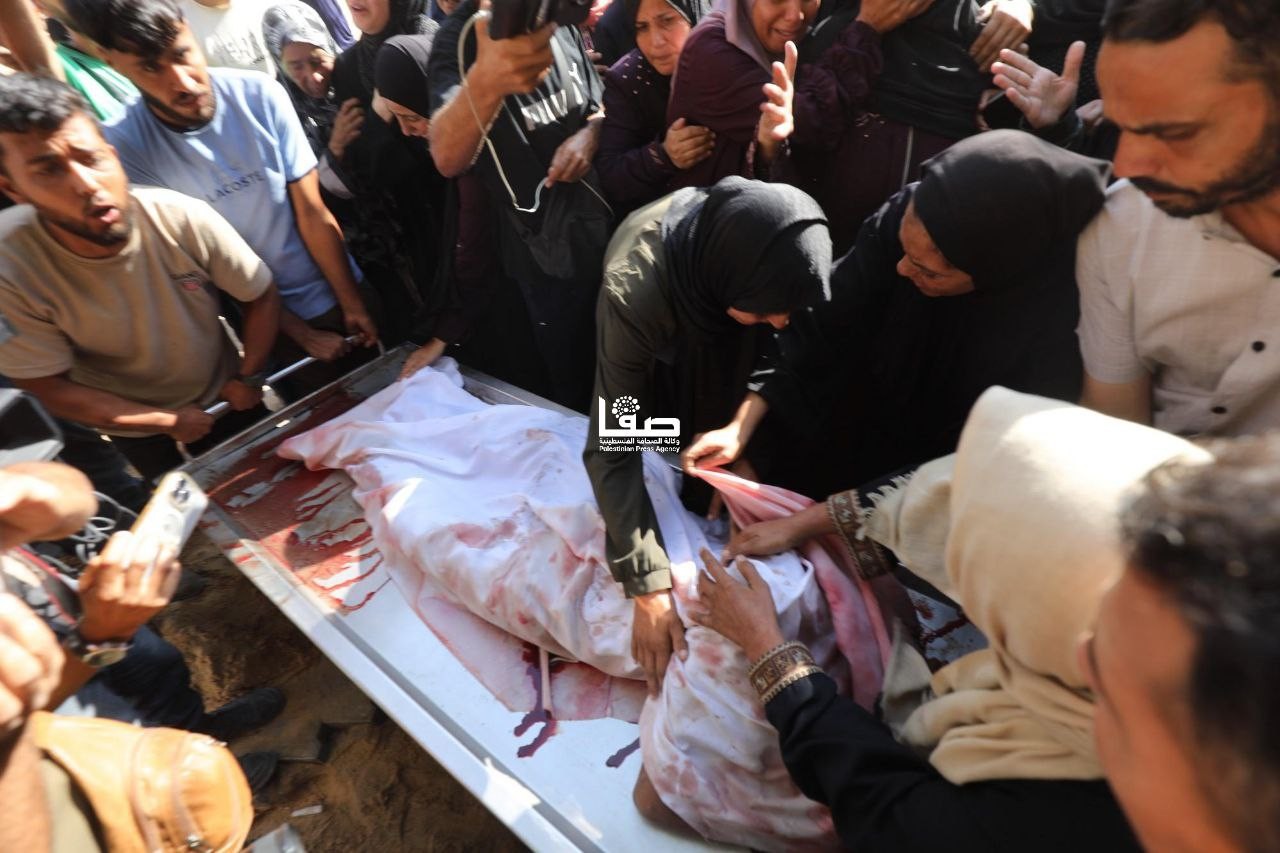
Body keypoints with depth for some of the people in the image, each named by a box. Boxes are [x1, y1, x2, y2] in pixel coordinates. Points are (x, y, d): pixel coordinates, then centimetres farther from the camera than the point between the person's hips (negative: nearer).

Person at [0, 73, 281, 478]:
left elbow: (262, 296, -13)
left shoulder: (185, 219, -28)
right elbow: (50, 388, -16)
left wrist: (246, 377, -13)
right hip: (133, 427, 0)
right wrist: (167, 421, -13)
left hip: (222, 397, 0)